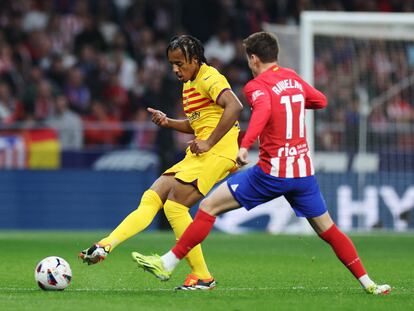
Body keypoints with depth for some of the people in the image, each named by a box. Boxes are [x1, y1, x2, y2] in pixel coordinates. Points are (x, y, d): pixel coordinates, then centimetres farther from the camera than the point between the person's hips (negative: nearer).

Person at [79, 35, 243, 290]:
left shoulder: (210, 78, -10)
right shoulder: (189, 84, 21)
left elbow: (235, 106, -27)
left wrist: (209, 143, -25)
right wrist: (168, 122, 12)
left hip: (217, 152, -10)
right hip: (198, 154, 10)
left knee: (175, 204, -17)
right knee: (152, 198, -2)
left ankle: (203, 277, -11)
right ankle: (105, 246, -10)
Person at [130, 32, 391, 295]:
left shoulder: (257, 86, -7)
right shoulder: (293, 78, 12)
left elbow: (263, 109, -30)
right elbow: (321, 101, 28)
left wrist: (245, 145, -43)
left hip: (273, 172, -6)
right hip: (304, 170, 6)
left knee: (209, 206, 0)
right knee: (328, 230, 16)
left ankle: (168, 264, -1)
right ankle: (368, 283, 11)